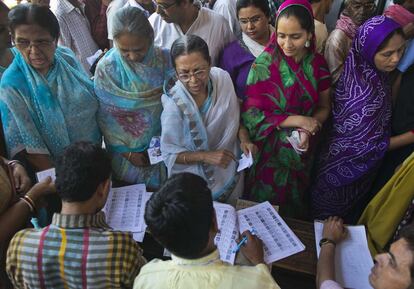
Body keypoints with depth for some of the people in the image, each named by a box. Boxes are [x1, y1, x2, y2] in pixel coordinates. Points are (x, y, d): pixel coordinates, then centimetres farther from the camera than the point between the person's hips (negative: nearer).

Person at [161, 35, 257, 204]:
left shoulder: (223, 79, -17)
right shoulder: (174, 104, -28)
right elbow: (170, 154, -18)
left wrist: (244, 140, -16)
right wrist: (206, 156, -29)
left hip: (231, 170, 4)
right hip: (197, 181, -4)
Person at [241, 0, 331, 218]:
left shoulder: (317, 65, -7)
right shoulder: (264, 64, -18)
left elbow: (324, 107, 3)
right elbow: (251, 114, -18)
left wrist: (307, 131, -18)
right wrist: (296, 120, -23)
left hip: (301, 151, 4)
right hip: (269, 151, -3)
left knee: (294, 204, 25)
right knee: (265, 201, 16)